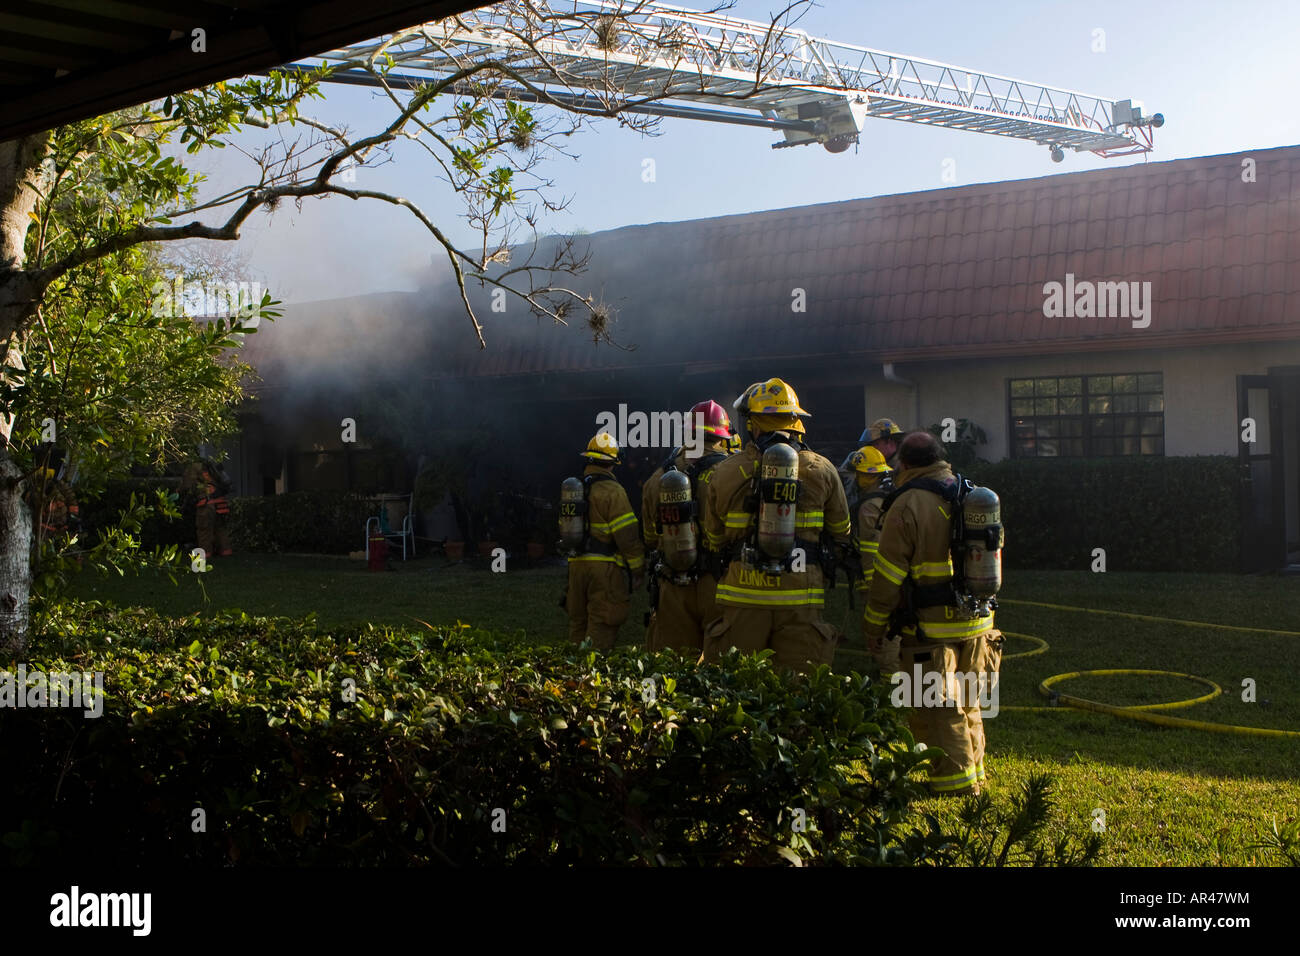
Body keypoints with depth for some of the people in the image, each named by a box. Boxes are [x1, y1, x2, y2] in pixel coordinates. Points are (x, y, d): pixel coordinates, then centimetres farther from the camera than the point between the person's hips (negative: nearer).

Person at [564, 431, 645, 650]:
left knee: (578, 623, 15)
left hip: (576, 565, 7)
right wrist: (638, 569, -5)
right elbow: (626, 535, -14)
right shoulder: (612, 491, -10)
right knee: (601, 629, -4)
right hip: (604, 566, -7)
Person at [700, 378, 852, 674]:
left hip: (743, 598, 0)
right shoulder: (822, 471, 2)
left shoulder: (725, 473, 1)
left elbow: (713, 541, 12)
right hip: (801, 602, 0)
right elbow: (841, 535, 15)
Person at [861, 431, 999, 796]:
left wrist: (874, 629, -4)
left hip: (930, 628, -7)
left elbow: (888, 576, -12)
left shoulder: (909, 505, -12)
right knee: (966, 706, 19)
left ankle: (955, 785, 1)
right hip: (976, 623, 7)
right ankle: (974, 778, 28)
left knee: (937, 712, 0)